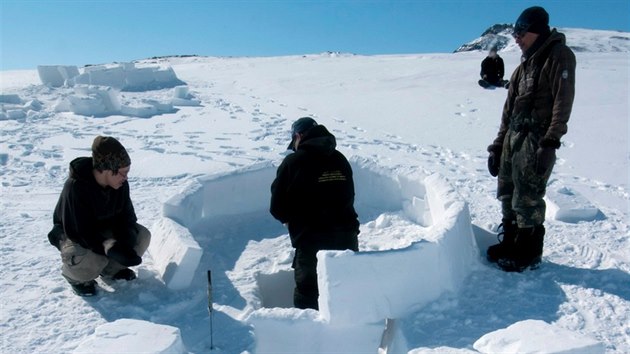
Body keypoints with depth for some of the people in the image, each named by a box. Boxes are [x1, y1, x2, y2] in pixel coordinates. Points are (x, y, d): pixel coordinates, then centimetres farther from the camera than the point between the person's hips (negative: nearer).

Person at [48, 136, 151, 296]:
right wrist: (111, 248, -43)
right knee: (89, 261, -36)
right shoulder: (75, 187, -33)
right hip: (73, 234, -5)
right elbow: (80, 231, -33)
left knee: (142, 236, -15)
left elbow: (126, 216, -9)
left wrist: (126, 242, -29)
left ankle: (111, 268, 9)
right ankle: (76, 276, 3)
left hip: (104, 228, 6)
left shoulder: (121, 184, -16)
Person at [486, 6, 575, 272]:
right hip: (514, 137, 8)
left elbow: (563, 102, -14)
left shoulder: (559, 56, -4)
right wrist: (498, 146, 16)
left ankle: (529, 254, 9)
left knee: (526, 199, -5)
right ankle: (510, 243, 24)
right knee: (507, 194, 10)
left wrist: (550, 142, -22)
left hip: (537, 139, -8)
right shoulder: (525, 65, 20)